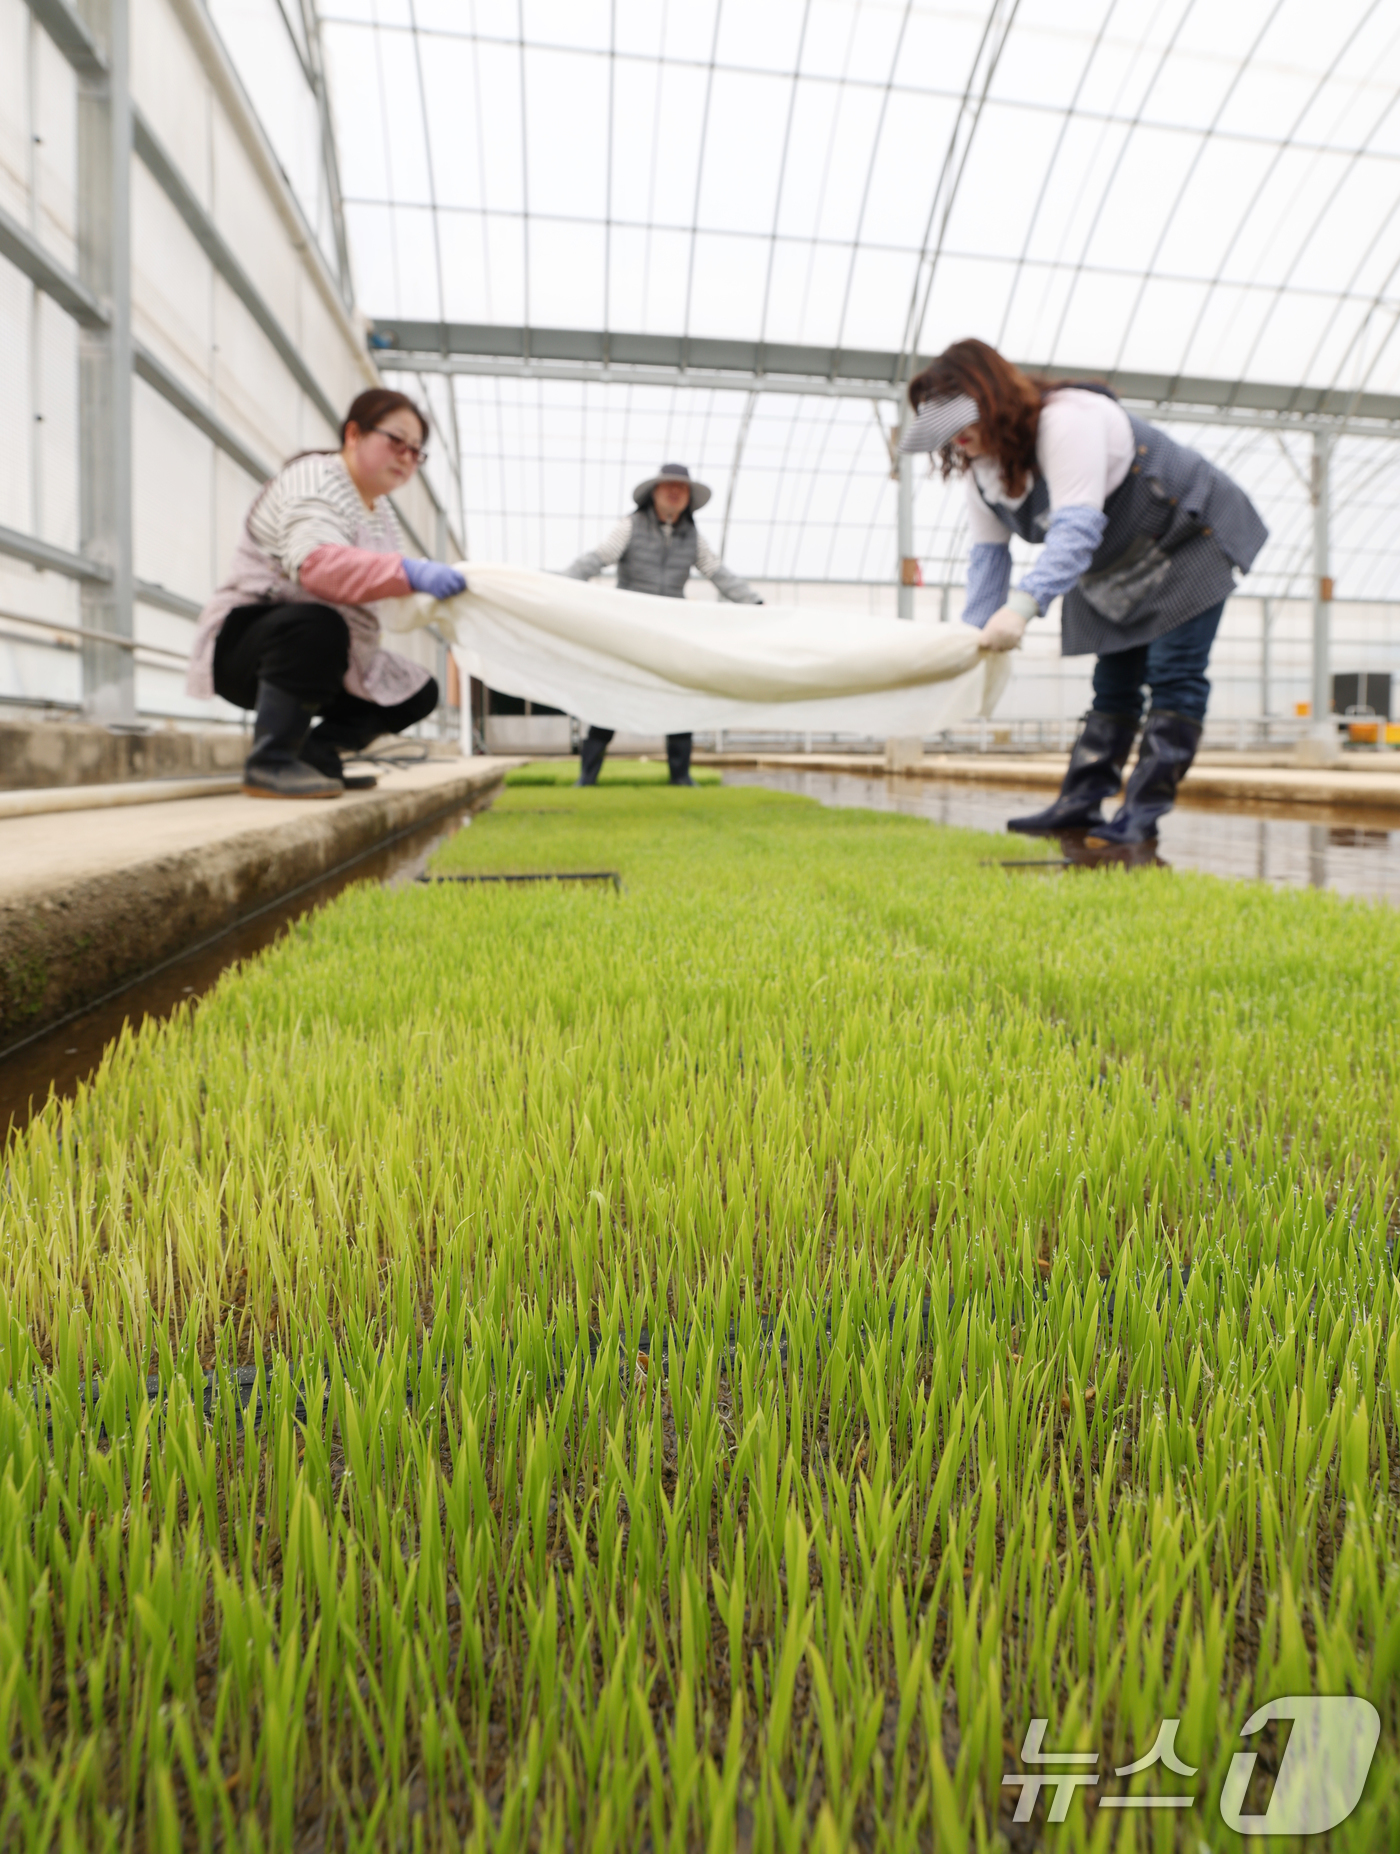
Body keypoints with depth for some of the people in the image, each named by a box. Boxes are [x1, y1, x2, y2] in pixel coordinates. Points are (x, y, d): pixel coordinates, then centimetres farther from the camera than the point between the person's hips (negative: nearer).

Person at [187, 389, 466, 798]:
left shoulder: (381, 511, 15)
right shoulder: (315, 478, -14)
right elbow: (313, 563, -37)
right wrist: (409, 572, -47)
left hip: (325, 659, 9)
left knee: (416, 693, 2)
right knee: (317, 626, -39)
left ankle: (315, 754, 5)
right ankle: (269, 763, -29)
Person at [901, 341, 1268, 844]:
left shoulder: (1067, 421, -32)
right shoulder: (982, 466, -5)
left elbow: (1077, 526, -43)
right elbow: (987, 552, -5)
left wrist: (1022, 605, -55)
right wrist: (976, 633, -18)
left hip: (1190, 538, -8)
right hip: (1117, 569, 8)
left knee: (1173, 674, -16)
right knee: (1113, 684, 5)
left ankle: (1143, 814, -20)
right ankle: (1079, 804, 2)